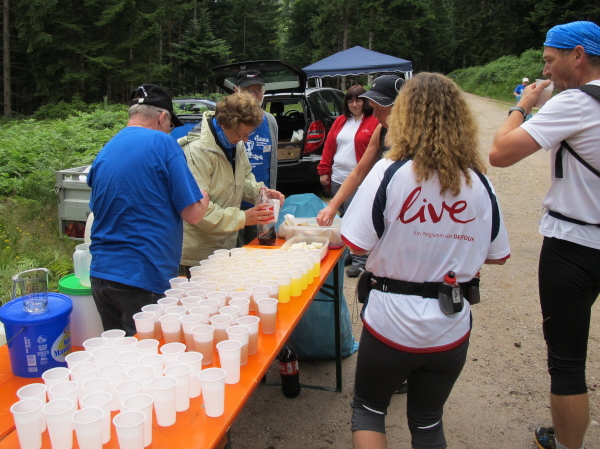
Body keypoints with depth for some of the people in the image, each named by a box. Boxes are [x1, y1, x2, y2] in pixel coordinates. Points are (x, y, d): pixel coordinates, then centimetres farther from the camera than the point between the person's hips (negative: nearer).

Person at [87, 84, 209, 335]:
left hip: (101, 274, 7)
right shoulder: (163, 144, -9)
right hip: (144, 279, -7)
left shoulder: (104, 152, 10)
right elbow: (192, 214, -11)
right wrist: (204, 199, 12)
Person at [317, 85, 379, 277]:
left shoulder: (374, 123, -5)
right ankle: (348, 253, 30)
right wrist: (324, 171, 7)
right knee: (343, 218, 15)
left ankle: (360, 261, 4)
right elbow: (328, 146, 12)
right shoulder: (340, 121, 13)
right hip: (337, 178, 6)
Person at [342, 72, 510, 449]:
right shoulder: (479, 182, -5)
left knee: (368, 408, 22)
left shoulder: (390, 172, -16)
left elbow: (357, 244, -15)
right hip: (451, 329, 3)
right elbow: (498, 255, 4)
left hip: (392, 322, -3)